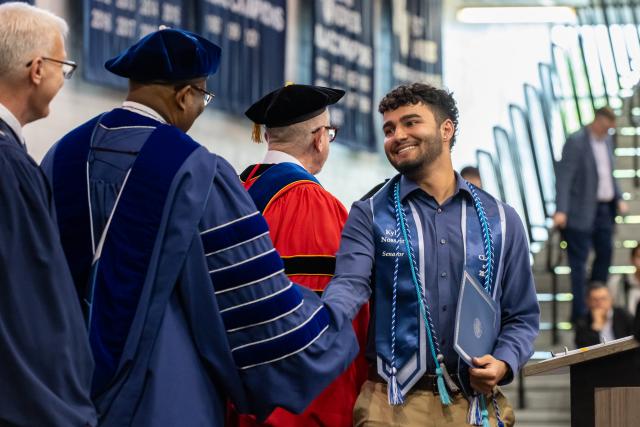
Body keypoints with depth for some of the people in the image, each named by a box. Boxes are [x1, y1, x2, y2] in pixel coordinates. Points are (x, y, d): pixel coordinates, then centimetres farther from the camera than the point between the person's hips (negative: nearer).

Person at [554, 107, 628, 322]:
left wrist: (618, 199, 11)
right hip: (583, 211, -8)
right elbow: (563, 177, -18)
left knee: (606, 252, 16)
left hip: (605, 208, 8)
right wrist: (561, 211, -25)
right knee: (579, 261, -5)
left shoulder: (606, 140, 10)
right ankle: (580, 312, -3)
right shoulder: (576, 142, -15)